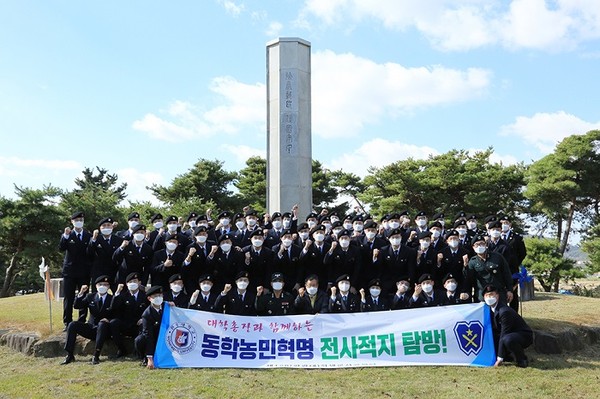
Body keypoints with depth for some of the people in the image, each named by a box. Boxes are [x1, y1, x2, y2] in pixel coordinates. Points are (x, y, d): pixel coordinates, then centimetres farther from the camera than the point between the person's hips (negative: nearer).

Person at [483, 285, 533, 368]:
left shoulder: (504, 311, -28)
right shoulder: (491, 309, -1)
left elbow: (504, 334, -26)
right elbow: (494, 331, 6)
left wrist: (500, 358, -23)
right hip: (510, 335, 9)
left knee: (507, 339, -39)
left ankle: (522, 360, -14)